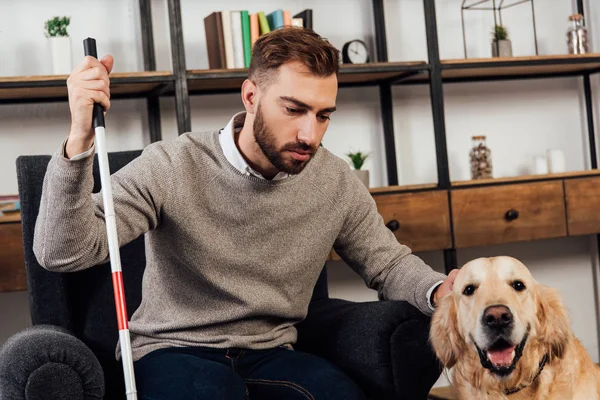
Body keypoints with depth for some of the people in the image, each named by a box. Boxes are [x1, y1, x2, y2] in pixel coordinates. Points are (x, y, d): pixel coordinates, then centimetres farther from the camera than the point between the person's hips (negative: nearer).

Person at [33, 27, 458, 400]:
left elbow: (389, 264, 13)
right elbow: (62, 253, -19)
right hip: (172, 350, -3)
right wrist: (80, 140, -34)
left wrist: (439, 290, -11)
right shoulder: (172, 167, -12)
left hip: (270, 355, 4)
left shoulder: (338, 183, 0)